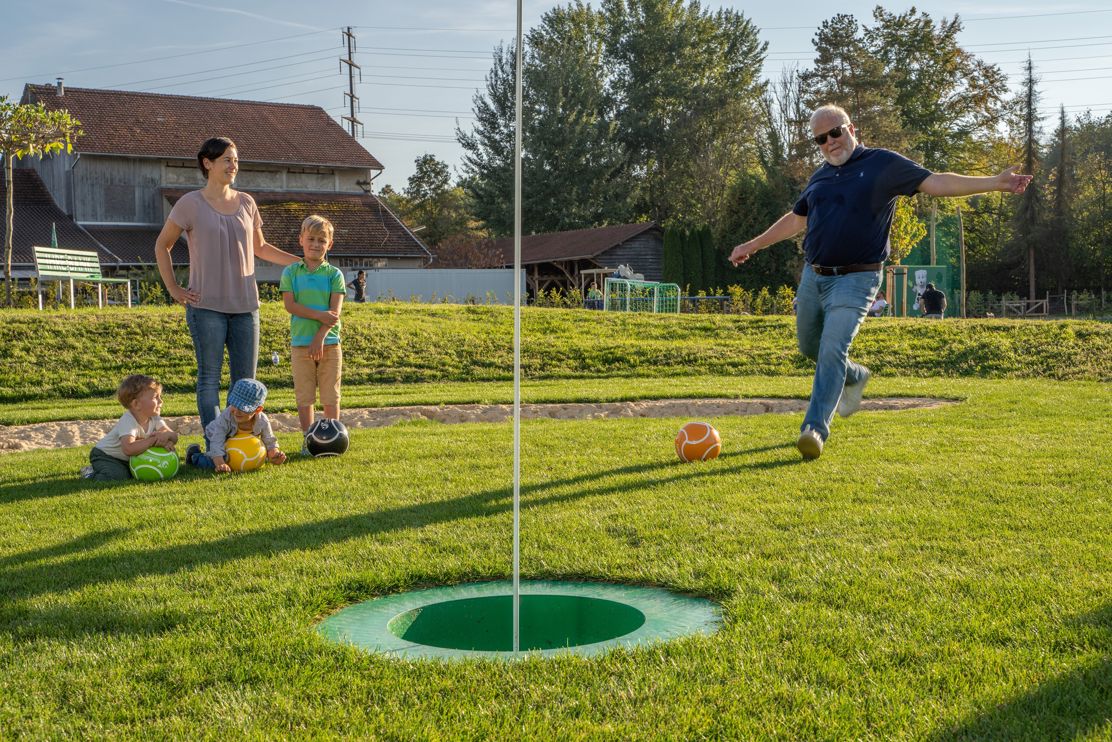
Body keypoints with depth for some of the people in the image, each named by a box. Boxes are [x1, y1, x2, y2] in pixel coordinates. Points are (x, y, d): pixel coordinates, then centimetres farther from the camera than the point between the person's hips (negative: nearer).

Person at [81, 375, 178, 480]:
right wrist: (153, 440, -41)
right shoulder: (127, 421, -33)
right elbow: (128, 449, -47)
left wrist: (166, 435, -40)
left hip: (128, 459, 7)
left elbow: (174, 437, -16)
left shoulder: (154, 418, -11)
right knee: (118, 477, -30)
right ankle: (92, 473, 0)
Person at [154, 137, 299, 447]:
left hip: (245, 305, 4)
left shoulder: (246, 202, 9)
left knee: (246, 380, 6)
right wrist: (174, 289, -1)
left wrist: (301, 262, 11)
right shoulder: (191, 204, -3)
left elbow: (259, 247, 21)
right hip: (206, 306, -4)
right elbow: (162, 246, 7)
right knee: (210, 378, -1)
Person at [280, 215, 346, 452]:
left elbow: (335, 311, -5)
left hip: (329, 343, 0)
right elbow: (290, 305, -6)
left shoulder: (334, 274, 4)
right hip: (300, 343, 0)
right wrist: (319, 315, -17)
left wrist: (320, 337, -17)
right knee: (304, 396, 4)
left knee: (330, 396, 4)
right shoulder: (291, 272, 5)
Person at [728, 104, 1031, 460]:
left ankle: (815, 429, -20)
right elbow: (795, 219, 27)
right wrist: (753, 245, 32)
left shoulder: (882, 164, -3)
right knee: (809, 347, 17)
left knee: (832, 348, -20)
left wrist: (995, 183, -20)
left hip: (854, 280, -7)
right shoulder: (821, 176, 14)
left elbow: (935, 183, -10)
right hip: (812, 276, 7)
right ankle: (854, 377, 45)